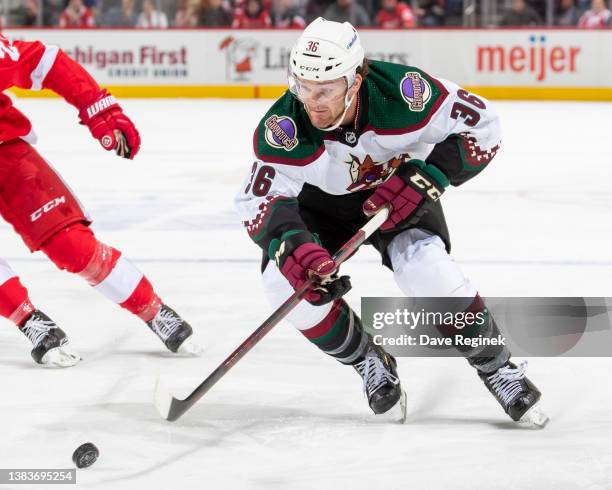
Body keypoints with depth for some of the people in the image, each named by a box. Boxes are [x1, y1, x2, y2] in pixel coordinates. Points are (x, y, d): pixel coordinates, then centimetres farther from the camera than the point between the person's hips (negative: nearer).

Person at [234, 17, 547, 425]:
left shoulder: (401, 93, -34)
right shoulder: (285, 126, -31)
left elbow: (481, 125, -24)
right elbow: (259, 197, -28)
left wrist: (425, 177, -32)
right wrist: (290, 242, -48)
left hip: (400, 192, -2)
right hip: (323, 202, 2)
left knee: (426, 268, -27)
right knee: (286, 278, -20)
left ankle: (495, 363, -5)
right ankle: (368, 360, 4)